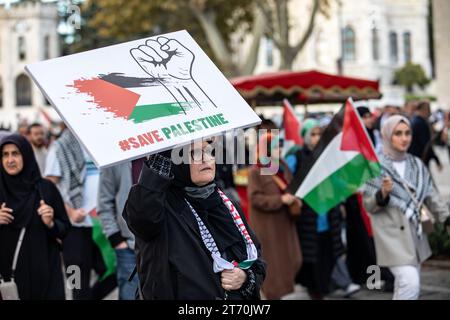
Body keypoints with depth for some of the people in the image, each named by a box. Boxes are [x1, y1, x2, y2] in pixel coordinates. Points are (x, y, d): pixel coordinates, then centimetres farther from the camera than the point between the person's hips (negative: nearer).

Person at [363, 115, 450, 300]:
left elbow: (431, 196, 5)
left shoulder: (417, 165, 9)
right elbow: (368, 205, -7)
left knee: (405, 285, 12)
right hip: (392, 235, -6)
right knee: (410, 283, -16)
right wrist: (383, 194, -26)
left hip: (414, 233, 6)